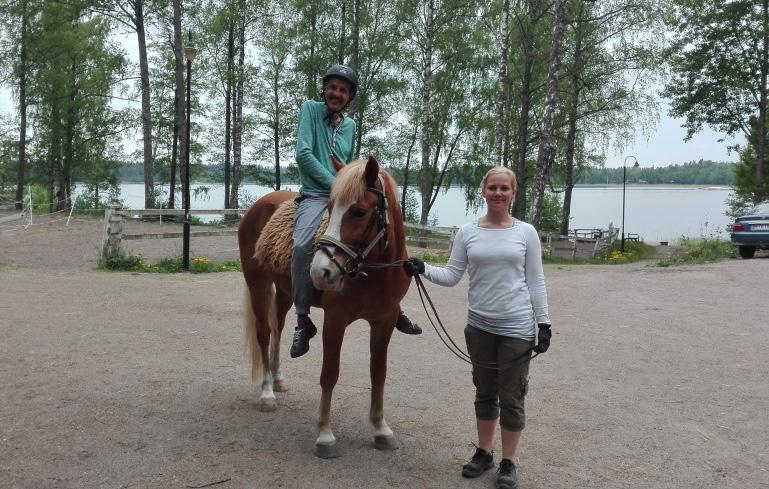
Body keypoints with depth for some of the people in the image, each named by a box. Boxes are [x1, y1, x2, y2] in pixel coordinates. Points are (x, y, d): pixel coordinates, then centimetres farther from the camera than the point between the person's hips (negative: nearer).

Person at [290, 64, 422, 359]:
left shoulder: (350, 125, 16)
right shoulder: (310, 109, 2)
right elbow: (303, 154, -10)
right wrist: (335, 185, -13)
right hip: (316, 195, -6)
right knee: (302, 245, -33)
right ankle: (302, 320, -21)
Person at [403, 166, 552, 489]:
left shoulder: (526, 232, -2)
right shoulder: (467, 232, 2)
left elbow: (535, 282, 0)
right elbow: (452, 276, 1)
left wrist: (544, 324, -4)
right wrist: (423, 269, -16)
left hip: (517, 328, -2)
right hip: (479, 326, 2)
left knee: (511, 397, 4)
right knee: (485, 393, 16)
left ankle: (508, 463, 19)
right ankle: (483, 453, 32)